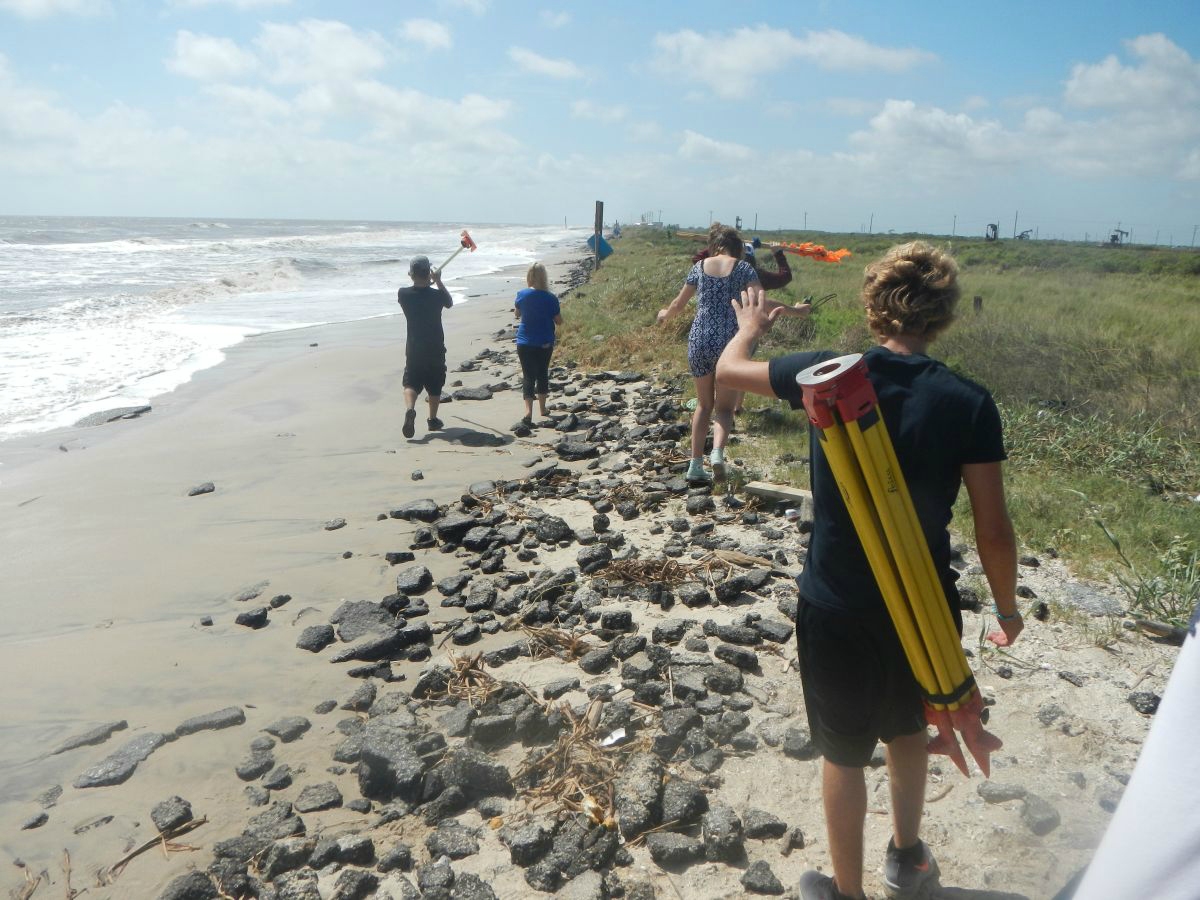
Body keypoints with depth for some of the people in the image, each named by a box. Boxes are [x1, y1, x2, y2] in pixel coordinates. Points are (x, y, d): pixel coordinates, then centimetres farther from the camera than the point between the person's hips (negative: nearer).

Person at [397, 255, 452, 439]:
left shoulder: (403, 294, -9)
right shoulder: (437, 295, -13)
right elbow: (450, 303, 10)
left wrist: (427, 283, 22)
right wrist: (438, 282, 12)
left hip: (413, 349, 1)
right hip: (436, 348, -1)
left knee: (411, 383, 5)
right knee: (435, 386, 15)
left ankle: (409, 409, -23)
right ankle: (433, 419, 24)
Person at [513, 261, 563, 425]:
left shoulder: (521, 295, -6)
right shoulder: (550, 299, -12)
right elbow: (559, 321, -2)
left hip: (524, 343, 0)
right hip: (545, 343, 0)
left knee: (528, 376, 1)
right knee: (542, 374, 17)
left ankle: (528, 410, -17)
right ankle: (542, 408, 30)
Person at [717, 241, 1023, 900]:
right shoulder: (968, 404, -13)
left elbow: (728, 370, 4)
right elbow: (993, 531, -9)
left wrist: (750, 327, 26)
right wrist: (1007, 609, 8)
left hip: (837, 608, -2)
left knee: (843, 752, 17)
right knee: (908, 727, 29)